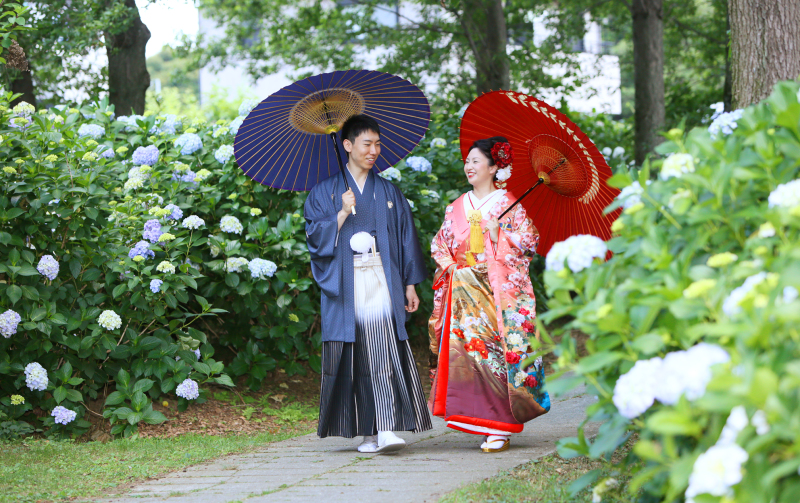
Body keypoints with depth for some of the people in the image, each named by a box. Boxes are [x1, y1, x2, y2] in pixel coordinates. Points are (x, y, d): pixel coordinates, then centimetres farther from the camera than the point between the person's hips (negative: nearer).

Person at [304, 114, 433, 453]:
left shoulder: (388, 193, 14)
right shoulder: (325, 192, 9)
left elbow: (406, 238, 13)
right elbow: (316, 237, 1)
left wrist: (411, 284, 6)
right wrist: (342, 215, -13)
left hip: (382, 283, 1)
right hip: (345, 287, -1)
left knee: (386, 354, -12)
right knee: (354, 358, -4)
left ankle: (388, 428, -18)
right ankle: (368, 432, 2)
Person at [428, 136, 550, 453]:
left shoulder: (508, 205, 2)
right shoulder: (457, 207, 16)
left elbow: (529, 240, -3)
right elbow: (439, 244, 17)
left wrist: (499, 234, -14)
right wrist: (452, 266, 0)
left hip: (499, 292, -4)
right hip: (463, 292, 4)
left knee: (495, 351, -9)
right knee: (462, 348, -6)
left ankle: (499, 428, -7)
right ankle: (481, 420, 1)